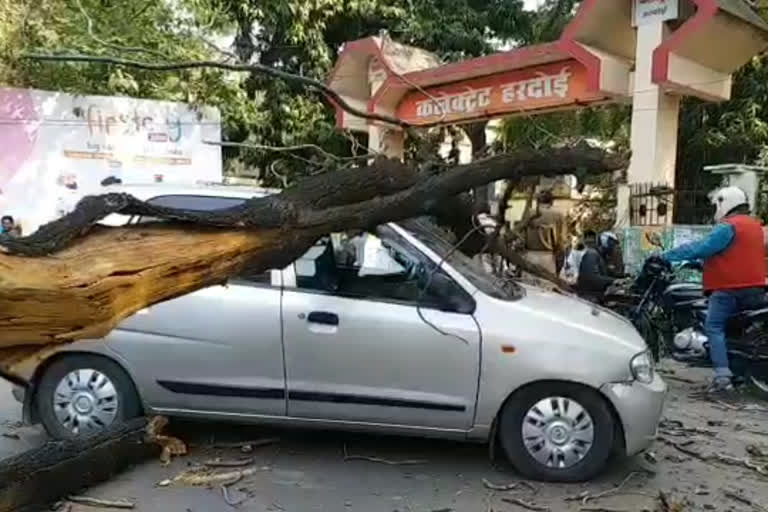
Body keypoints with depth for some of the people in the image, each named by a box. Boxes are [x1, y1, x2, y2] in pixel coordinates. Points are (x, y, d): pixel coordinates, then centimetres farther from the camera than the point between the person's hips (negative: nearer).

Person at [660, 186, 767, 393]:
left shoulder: (729, 227, -12)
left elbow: (701, 247, -20)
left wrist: (665, 256, -18)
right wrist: (701, 262, 24)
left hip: (730, 288, -9)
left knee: (714, 327, -11)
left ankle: (722, 376, -21)